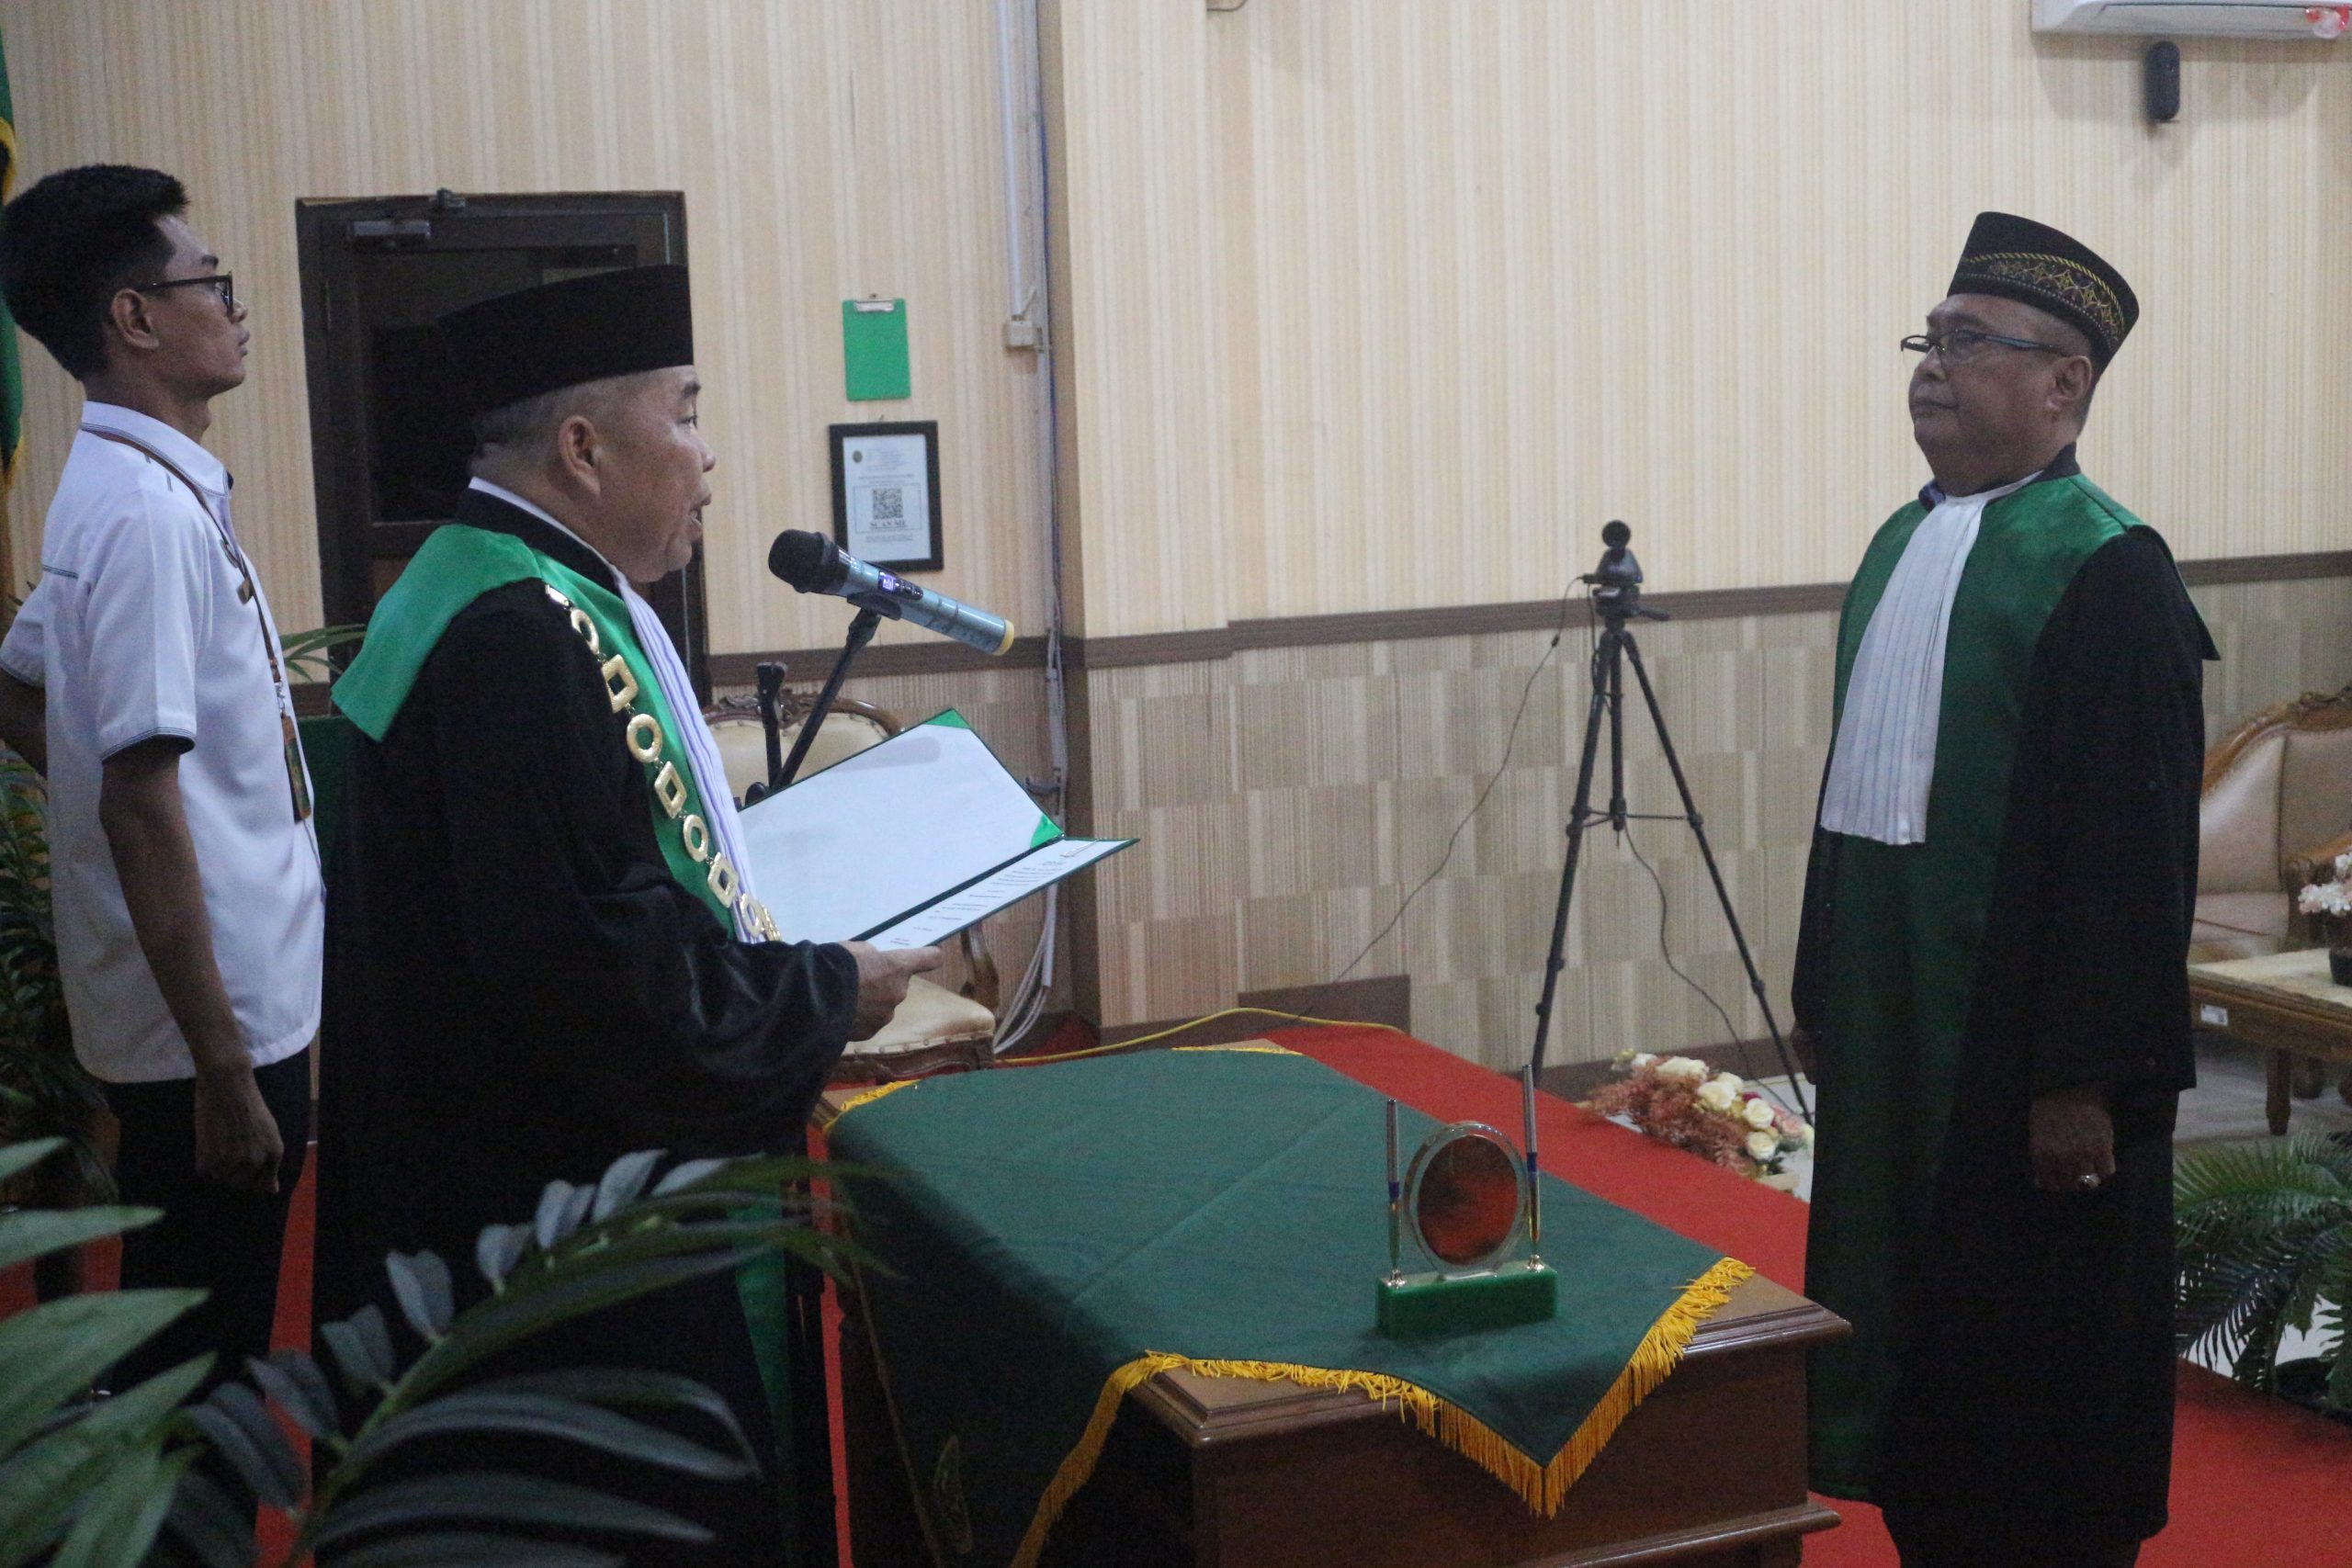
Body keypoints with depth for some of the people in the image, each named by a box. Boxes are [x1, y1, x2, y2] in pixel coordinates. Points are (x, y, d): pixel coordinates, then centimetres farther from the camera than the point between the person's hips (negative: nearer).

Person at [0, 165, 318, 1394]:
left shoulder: (117, 485, 10)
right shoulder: (152, 509, -19)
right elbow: (141, 800, -24)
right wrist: (224, 1070, -23)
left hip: (231, 999, 9)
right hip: (214, 1016, -9)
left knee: (190, 1351, 20)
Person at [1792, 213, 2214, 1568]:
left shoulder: (2108, 570, -15)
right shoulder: (1903, 543, 10)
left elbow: (2134, 845, -18)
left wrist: (2087, 1083, -19)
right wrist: (1825, 997, 16)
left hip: (2024, 1056, -8)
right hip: (1895, 1041, 8)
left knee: (2032, 1371, 5)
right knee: (1909, 1346, 17)